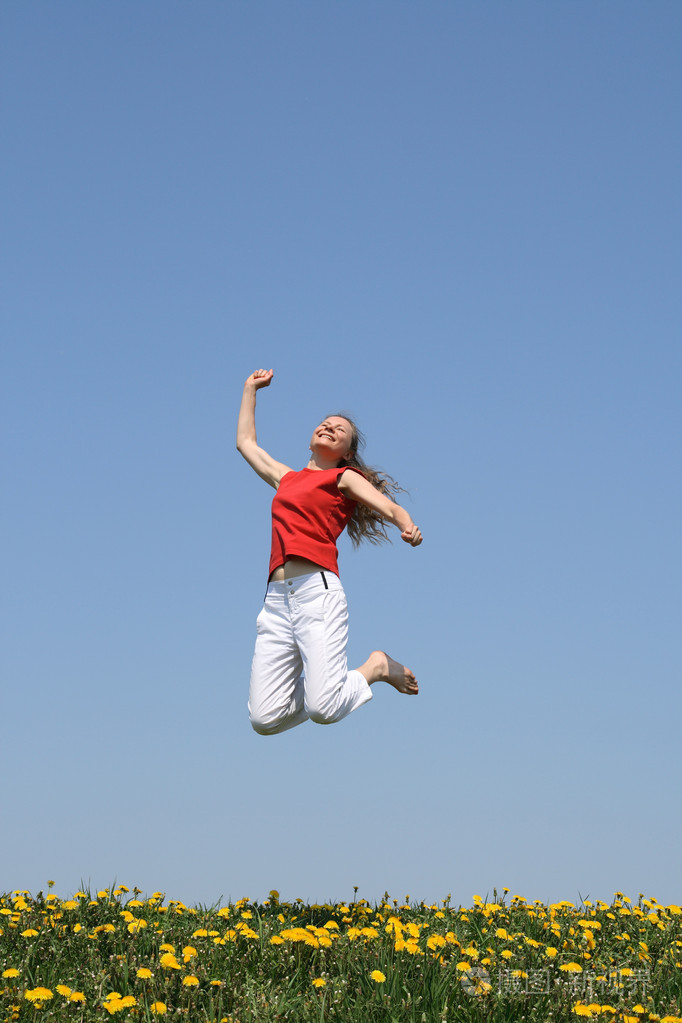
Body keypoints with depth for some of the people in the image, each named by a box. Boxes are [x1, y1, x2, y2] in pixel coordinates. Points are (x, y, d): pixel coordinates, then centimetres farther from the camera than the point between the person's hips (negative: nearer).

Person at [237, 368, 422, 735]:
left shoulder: (345, 478, 14)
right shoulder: (286, 478, 28)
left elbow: (392, 509, 0)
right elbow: (245, 442, 43)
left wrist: (409, 528, -22)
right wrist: (250, 389, 47)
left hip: (318, 589, -5)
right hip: (277, 599, 5)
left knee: (324, 710, -20)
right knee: (264, 719, -7)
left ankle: (376, 667, 10)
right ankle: (312, 681, 22)